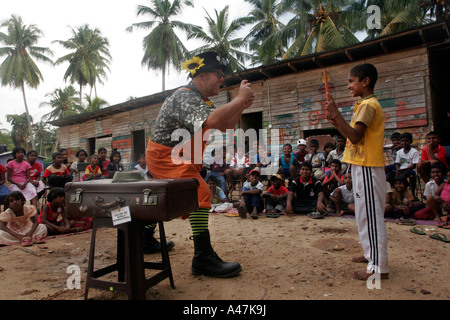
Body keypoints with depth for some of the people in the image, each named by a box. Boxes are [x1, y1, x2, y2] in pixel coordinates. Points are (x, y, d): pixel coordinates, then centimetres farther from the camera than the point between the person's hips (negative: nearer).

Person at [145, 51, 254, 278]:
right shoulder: (184, 97, -21)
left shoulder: (202, 100, 12)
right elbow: (213, 120, -39)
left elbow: (225, 126, 11)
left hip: (179, 158, 11)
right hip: (164, 156, -11)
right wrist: (240, 99, -27)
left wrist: (241, 106, -3)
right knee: (199, 192, -24)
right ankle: (203, 259, -20)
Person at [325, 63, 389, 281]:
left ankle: (379, 267, 2)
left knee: (371, 215, -6)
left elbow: (355, 136, -24)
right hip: (362, 166, 11)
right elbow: (354, 136, 19)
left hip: (367, 168, -11)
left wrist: (336, 113, -22)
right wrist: (337, 123, 11)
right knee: (365, 214, 17)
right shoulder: (366, 105, 19)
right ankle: (372, 254, 30)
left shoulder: (369, 105, -12)